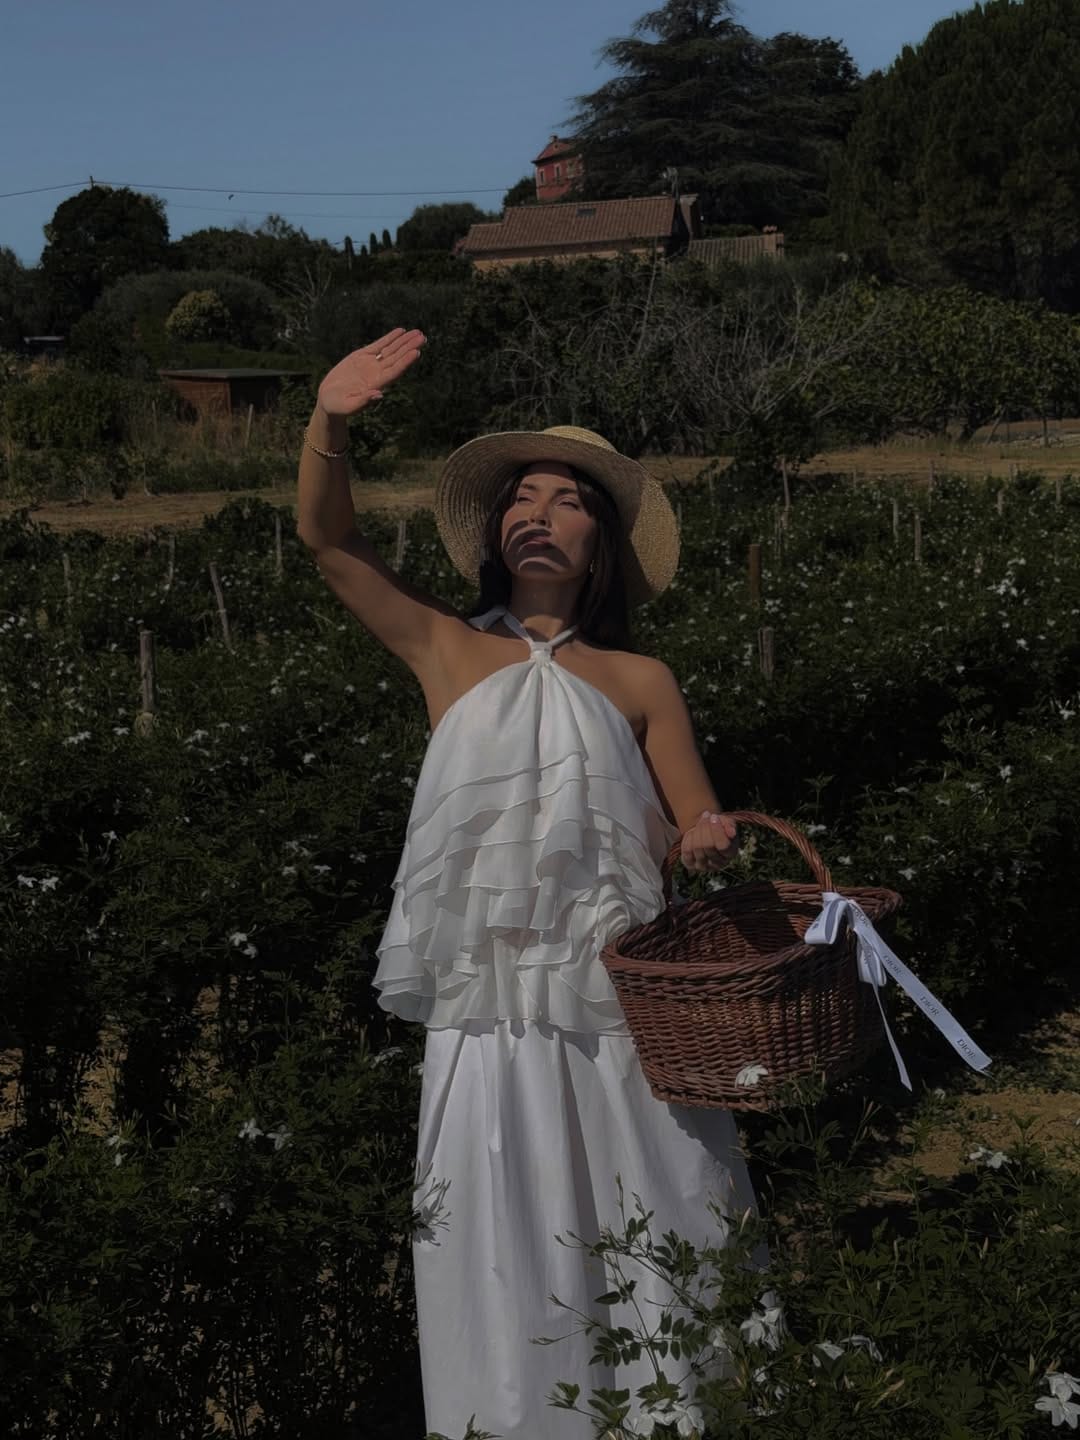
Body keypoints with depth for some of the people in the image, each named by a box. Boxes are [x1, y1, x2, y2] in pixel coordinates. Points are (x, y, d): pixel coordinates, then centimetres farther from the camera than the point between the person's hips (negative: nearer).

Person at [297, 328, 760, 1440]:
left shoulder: (640, 683, 7)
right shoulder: (450, 653, 7)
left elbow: (696, 826, 7)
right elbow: (327, 538, 0)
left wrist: (708, 843, -17)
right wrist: (328, 423, -16)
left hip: (618, 1010, 0)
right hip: (485, 1013, 0)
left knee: (655, 1251, 8)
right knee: (505, 1264, 9)